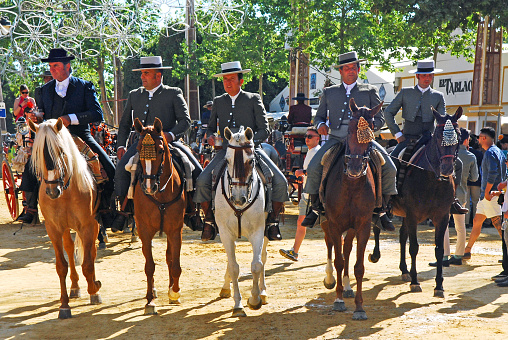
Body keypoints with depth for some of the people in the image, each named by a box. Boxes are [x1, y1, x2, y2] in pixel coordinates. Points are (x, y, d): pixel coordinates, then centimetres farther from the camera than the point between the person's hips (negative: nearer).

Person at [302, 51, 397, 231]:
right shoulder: (329, 92, 18)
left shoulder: (370, 91, 14)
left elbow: (380, 119, 11)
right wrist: (320, 124, -4)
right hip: (336, 138, 1)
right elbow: (319, 116, 21)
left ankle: (380, 209, -1)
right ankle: (316, 208, 0)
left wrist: (371, 124, -13)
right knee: (313, 168, -20)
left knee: (389, 169, -18)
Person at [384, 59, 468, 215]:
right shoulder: (405, 93, 8)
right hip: (408, 138, -1)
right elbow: (388, 113, 8)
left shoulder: (438, 96, 12)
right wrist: (398, 134, -1)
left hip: (429, 139, 2)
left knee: (456, 164, -11)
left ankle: (451, 200, 3)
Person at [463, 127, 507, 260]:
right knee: (476, 221, 11)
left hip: (491, 195, -10)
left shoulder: (490, 152, -12)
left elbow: (493, 173, -25)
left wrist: (487, 192, -22)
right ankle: (467, 251, 14)